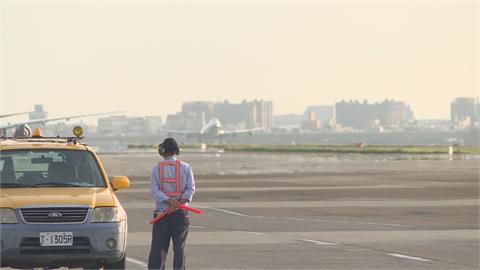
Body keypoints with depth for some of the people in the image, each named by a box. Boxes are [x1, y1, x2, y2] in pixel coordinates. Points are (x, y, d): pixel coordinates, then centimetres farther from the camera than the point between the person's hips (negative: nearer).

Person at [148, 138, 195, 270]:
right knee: (179, 246, 4)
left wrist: (168, 200, -17)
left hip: (161, 210, 0)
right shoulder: (185, 167, 1)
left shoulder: (156, 168, 1)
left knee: (158, 245, 3)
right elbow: (191, 188, -8)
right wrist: (180, 202, -14)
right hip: (180, 214, 0)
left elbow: (154, 190, -9)